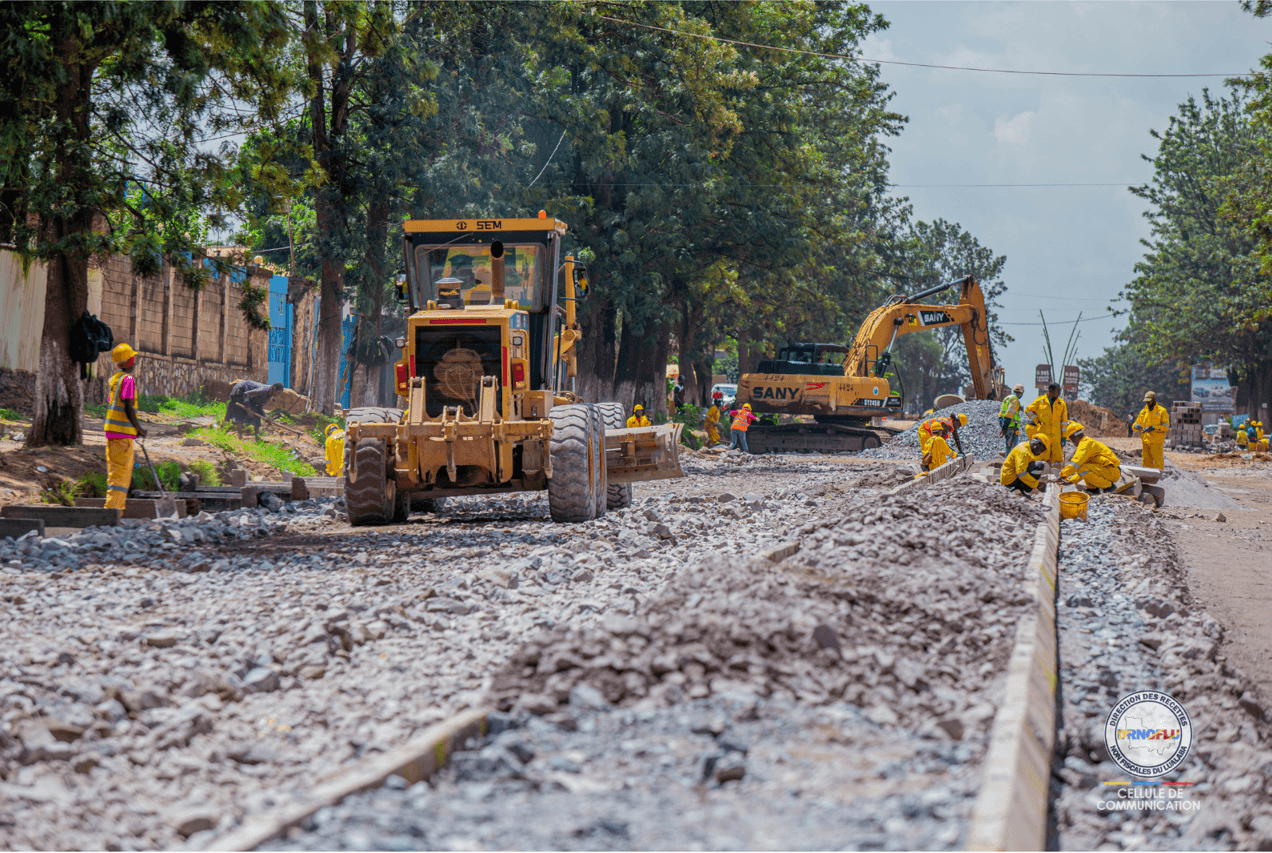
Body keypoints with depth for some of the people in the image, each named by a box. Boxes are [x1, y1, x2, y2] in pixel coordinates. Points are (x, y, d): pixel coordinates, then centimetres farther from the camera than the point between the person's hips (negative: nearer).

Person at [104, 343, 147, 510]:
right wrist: (139, 428, -6)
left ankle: (118, 508, 17)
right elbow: (128, 408, -18)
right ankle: (112, 508, -14)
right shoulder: (128, 379, -12)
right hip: (123, 434, -9)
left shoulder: (114, 378, 16)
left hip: (111, 432, 9)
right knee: (121, 472, -9)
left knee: (114, 471, 13)